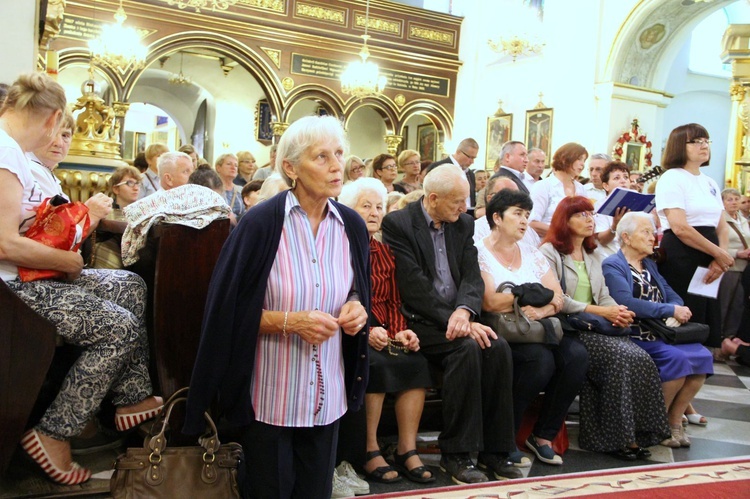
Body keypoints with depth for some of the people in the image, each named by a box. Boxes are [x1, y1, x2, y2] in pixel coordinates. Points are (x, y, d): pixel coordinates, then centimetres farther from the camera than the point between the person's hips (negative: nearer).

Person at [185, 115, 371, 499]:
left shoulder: (352, 226, 1)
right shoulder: (261, 223, -14)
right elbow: (227, 311, -11)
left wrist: (356, 310, -8)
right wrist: (290, 321, -22)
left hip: (327, 394, 4)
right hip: (271, 394, -4)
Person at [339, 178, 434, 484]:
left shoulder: (384, 252, 17)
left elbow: (393, 302, 14)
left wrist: (400, 332, -5)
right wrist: (366, 332, -22)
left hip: (383, 333, 5)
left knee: (416, 363, -20)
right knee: (376, 364, -31)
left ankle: (407, 450, -12)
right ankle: (370, 452, -15)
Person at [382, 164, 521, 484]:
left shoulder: (464, 224, 11)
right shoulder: (398, 223, -8)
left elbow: (472, 276, 1)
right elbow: (414, 285, -16)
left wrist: (464, 311, -21)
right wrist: (457, 323, -22)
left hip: (457, 317, 6)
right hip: (418, 320, -5)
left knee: (498, 347, -21)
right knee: (467, 349, -29)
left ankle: (495, 449, -8)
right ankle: (455, 454, -16)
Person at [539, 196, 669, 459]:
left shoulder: (593, 256, 25)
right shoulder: (550, 252, -1)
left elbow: (604, 296, 19)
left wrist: (618, 312, -5)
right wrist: (599, 311, -15)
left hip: (597, 327, 7)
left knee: (640, 358, -19)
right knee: (621, 356, -27)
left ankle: (635, 433, -12)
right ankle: (617, 437, -15)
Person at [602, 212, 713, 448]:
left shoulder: (649, 264, 22)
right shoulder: (612, 266, -5)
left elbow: (672, 295, 14)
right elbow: (626, 303, -20)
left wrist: (678, 310, -11)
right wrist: (670, 310, -17)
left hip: (660, 332, 8)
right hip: (634, 336, -7)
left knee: (703, 356, -13)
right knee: (677, 358, -26)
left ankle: (674, 420, 0)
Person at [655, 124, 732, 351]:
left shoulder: (710, 183, 16)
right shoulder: (672, 178, -7)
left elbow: (722, 226, 13)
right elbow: (680, 228, -17)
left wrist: (720, 258, -5)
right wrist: (720, 253, -12)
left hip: (709, 260, 8)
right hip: (681, 260, -8)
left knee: (708, 323, 9)